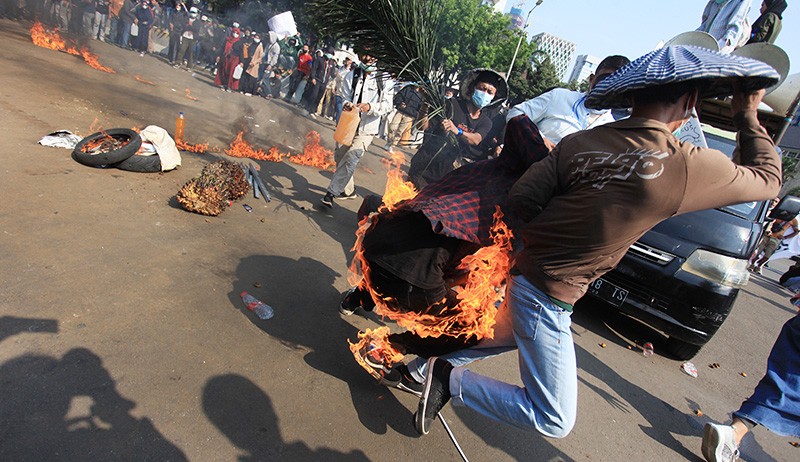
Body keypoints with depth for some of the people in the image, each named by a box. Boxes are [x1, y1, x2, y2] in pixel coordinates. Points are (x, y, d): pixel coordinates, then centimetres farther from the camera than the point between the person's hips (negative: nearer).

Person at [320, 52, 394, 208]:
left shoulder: (384, 79, -6)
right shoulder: (352, 75, 3)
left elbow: (388, 105, -8)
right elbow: (345, 96, 2)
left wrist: (370, 107, -25)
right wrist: (347, 104, -22)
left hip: (366, 128, -5)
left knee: (350, 159, -17)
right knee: (340, 156, 14)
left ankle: (331, 193, -12)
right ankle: (348, 191, 32)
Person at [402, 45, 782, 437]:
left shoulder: (577, 143, -2)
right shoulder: (691, 166, -13)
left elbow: (519, 203, -5)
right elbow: (767, 179, 8)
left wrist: (527, 249, 11)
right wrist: (748, 118, 21)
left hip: (518, 270, 7)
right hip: (546, 297, -6)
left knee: (512, 334, 38)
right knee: (554, 422, 10)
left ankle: (429, 364, 39)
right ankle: (452, 381, 2)